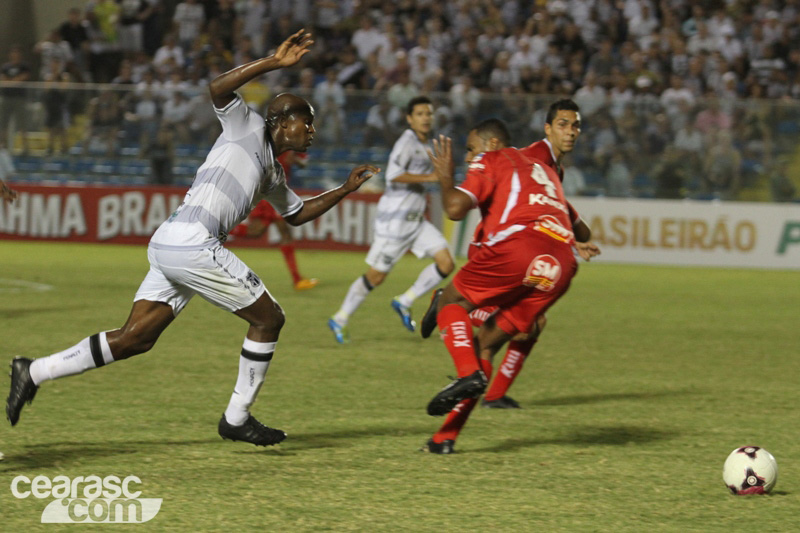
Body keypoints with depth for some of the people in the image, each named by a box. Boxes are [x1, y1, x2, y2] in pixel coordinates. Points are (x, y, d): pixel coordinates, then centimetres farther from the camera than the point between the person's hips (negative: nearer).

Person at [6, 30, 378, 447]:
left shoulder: (273, 176, 26)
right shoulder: (248, 128, 2)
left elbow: (297, 214, 41)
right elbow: (218, 88, -15)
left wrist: (344, 190, 36)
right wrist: (274, 63, -19)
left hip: (168, 245, 9)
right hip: (192, 243, -9)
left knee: (133, 339, 5)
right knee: (268, 319, 2)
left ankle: (34, 372, 3)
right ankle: (237, 418, 9)